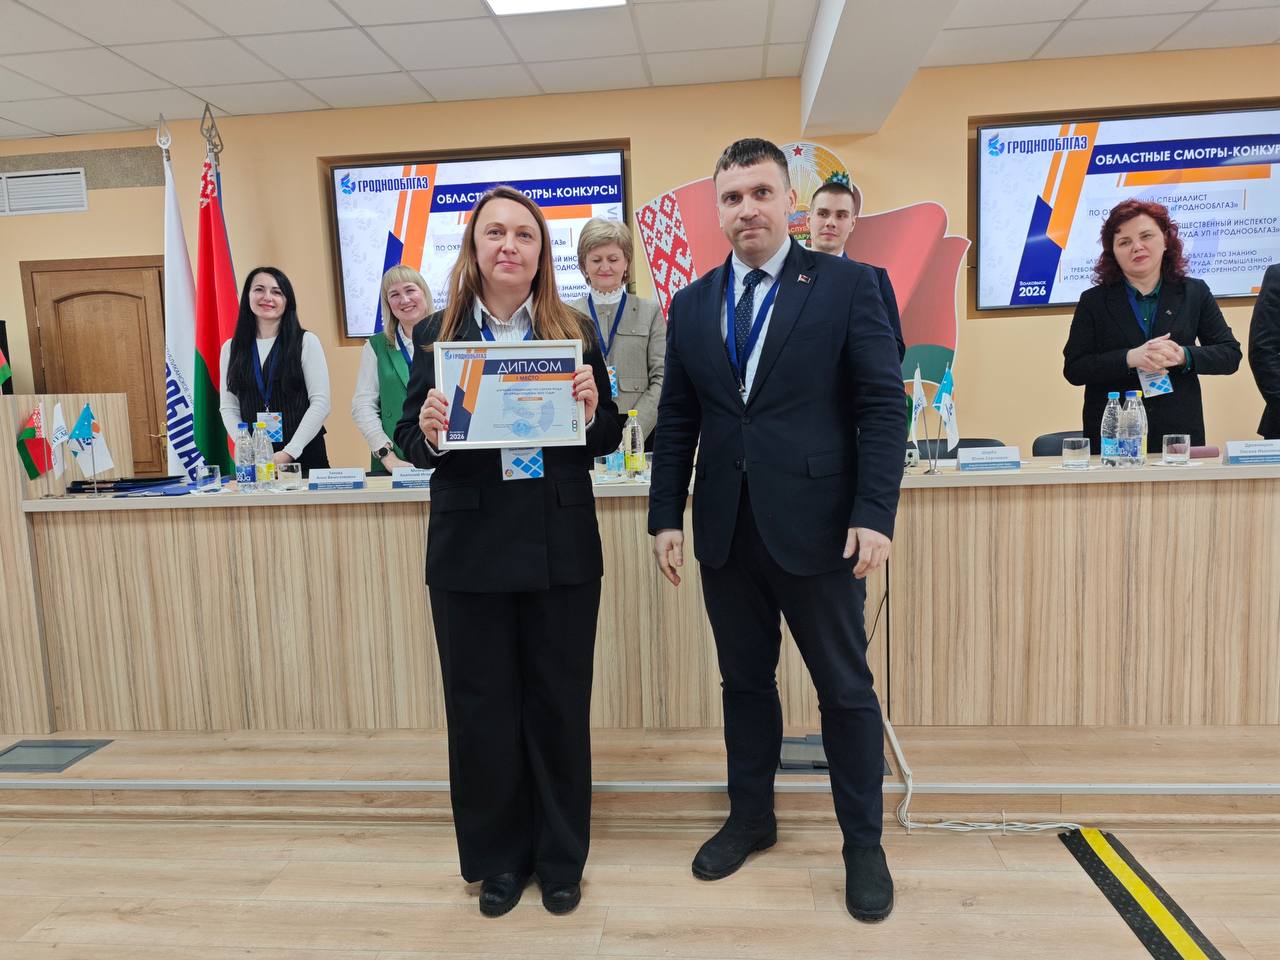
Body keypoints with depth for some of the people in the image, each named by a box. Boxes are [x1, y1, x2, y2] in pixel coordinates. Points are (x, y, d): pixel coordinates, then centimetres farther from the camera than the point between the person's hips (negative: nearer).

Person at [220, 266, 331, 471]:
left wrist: (290, 452, -13)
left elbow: (320, 403, -6)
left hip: (304, 455, -2)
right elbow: (228, 408, 7)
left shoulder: (306, 342, -1)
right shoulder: (231, 348, 9)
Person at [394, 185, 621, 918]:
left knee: (559, 705, 11)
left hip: (561, 547, 0)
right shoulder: (436, 334, 3)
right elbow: (410, 443, 3)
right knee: (482, 709, 11)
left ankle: (561, 859, 31)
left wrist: (591, 411, -17)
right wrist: (427, 433, -19)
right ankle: (497, 859, 32)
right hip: (470, 550, 0)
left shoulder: (574, 330, 3)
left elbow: (608, 439, 4)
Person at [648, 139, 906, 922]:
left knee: (845, 689, 9)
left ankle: (864, 844, 27)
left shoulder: (848, 285, -2)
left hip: (817, 527, -3)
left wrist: (875, 514, -14)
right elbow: (676, 421, 10)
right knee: (745, 680, 16)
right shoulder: (691, 305, 10)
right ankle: (751, 817, 36)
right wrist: (667, 516, 3)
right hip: (725, 532, 4)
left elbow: (884, 406, -6)